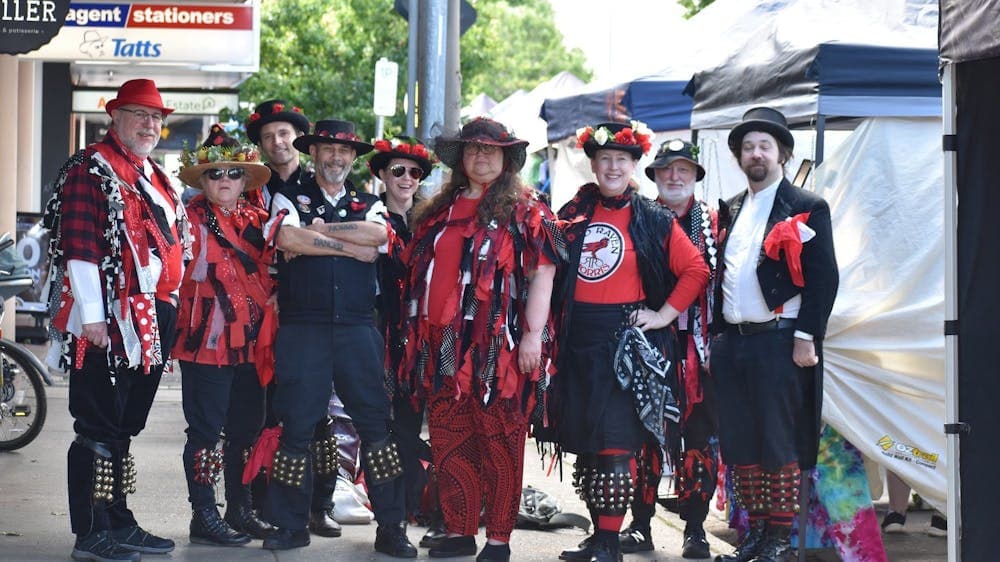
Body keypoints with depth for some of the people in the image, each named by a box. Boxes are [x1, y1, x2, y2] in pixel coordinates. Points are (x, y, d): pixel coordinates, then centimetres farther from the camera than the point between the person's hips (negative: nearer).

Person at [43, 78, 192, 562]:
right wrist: (91, 317, -20)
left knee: (122, 429, 15)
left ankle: (118, 523, 22)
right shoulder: (91, 169, -8)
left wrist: (170, 316, 22)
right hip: (109, 323, -9)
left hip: (152, 324, 9)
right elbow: (80, 247, -15)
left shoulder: (154, 177, 19)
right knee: (98, 430, -4)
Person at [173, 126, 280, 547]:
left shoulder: (256, 219, 13)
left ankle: (240, 509, 23)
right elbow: (191, 272, -12)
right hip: (207, 339, -6)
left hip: (250, 339, 6)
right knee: (206, 429, -2)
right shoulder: (193, 219, -6)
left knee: (247, 428, 12)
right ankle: (204, 516, 5)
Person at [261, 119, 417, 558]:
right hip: (302, 327, -2)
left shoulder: (369, 204, 16)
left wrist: (317, 230, -6)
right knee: (297, 425, 0)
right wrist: (350, 244, -5)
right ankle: (291, 525, 12)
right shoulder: (289, 199, 10)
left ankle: (391, 527, 4)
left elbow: (378, 236, -7)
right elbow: (287, 237, -12)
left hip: (358, 327, 2)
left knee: (376, 421, -2)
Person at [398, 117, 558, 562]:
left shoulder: (523, 211, 1)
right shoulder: (438, 211, 17)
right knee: (448, 442, 7)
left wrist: (533, 334, -14)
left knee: (499, 444, -1)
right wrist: (417, 336, 17)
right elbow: (417, 272, 22)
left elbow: (542, 273, -6)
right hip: (444, 346, 6)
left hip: (497, 346, -5)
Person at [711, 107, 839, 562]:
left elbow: (823, 278, -8)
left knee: (780, 446, -3)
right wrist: (715, 338, 13)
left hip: (778, 342, -6)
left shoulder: (807, 209, -2)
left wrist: (806, 337, -15)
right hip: (731, 343, 6)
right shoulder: (730, 212, 17)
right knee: (739, 444, 8)